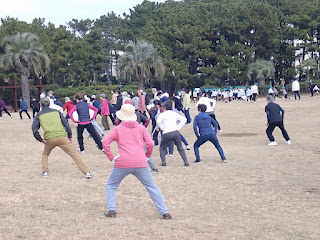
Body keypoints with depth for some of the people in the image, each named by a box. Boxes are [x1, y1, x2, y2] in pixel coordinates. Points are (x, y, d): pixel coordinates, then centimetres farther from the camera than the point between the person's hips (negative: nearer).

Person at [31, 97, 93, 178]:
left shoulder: (39, 115, 16)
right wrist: (70, 136, 14)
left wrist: (40, 139, 14)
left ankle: (45, 171, 20)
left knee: (45, 154, 30)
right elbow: (66, 123, 11)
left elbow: (34, 129, 6)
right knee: (74, 154, -1)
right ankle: (87, 172, -8)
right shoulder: (56, 112, 18)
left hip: (49, 139, 0)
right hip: (62, 137, 0)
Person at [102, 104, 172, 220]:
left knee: (111, 186, 18)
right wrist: (147, 156, 15)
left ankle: (111, 210, 2)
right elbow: (150, 143, 3)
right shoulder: (141, 128, 13)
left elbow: (105, 142, -3)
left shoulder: (118, 129, 9)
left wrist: (111, 157, 2)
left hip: (122, 163, -1)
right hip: (140, 163, 1)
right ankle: (165, 212, 1)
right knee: (152, 187, 8)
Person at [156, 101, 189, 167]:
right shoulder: (174, 113, 17)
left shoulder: (162, 114, 7)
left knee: (162, 147, 20)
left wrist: (162, 128, 0)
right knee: (180, 148, 16)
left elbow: (158, 121, -13)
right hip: (176, 132, 3)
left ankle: (163, 162, 9)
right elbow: (184, 119, 10)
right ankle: (186, 162, 6)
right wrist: (178, 128, 10)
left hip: (167, 133, -3)